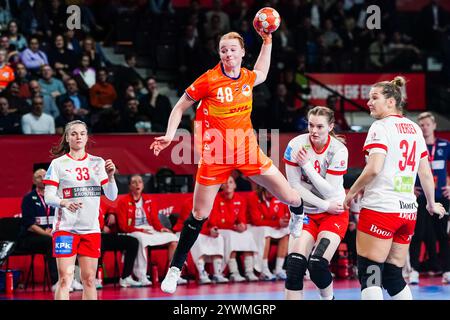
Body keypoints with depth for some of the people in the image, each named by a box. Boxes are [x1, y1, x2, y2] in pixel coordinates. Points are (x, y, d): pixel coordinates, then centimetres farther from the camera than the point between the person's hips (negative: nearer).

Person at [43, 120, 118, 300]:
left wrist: (110, 176, -11)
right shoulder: (58, 164, 1)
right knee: (65, 279, -10)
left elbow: (112, 196, 7)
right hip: (65, 228, -3)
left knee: (89, 279, 4)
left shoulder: (98, 163, 9)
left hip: (91, 229, 3)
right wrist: (64, 203, -25)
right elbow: (48, 197, -4)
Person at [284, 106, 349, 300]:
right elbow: (294, 187, -9)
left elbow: (330, 192, -18)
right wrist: (324, 204, -14)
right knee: (295, 264, -18)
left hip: (334, 214, -2)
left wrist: (307, 165, -22)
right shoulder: (296, 145, -12)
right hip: (305, 212, 2)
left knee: (317, 265, -18)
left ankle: (328, 297, 12)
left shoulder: (339, 150, -14)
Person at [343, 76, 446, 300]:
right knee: (393, 276, 13)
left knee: (369, 275, -8)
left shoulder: (381, 126, -6)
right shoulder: (414, 128, 15)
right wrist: (432, 204, 30)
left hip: (380, 208, -8)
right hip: (408, 211, 8)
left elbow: (373, 169, -18)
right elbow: (426, 173, 17)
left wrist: (351, 193, -4)